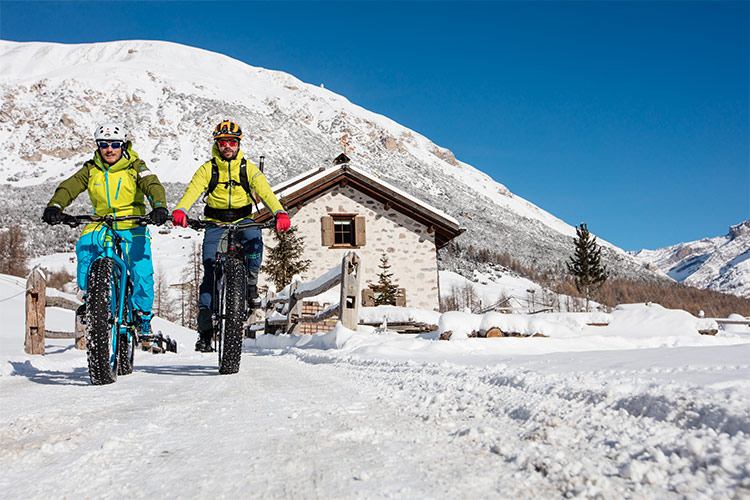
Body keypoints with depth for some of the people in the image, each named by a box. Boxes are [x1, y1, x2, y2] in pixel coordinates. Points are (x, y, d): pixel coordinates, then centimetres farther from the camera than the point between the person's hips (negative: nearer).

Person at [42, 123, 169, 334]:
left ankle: (143, 316, 7)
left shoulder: (135, 167, -4)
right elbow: (69, 186, -8)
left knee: (142, 273, -16)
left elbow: (153, 185, -19)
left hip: (132, 227, -2)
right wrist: (55, 206, -29)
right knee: (84, 246, -28)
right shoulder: (91, 169, 3)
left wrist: (159, 207, -41)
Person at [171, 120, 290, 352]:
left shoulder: (248, 169, -1)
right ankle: (205, 329, -4)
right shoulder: (208, 169, -2)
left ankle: (251, 283, -12)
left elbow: (265, 192, -14)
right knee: (209, 272, -11)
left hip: (242, 220, 0)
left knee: (254, 238, -35)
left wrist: (280, 213, -33)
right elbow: (193, 190, -17)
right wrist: (180, 211, -38)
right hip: (215, 223, 0)